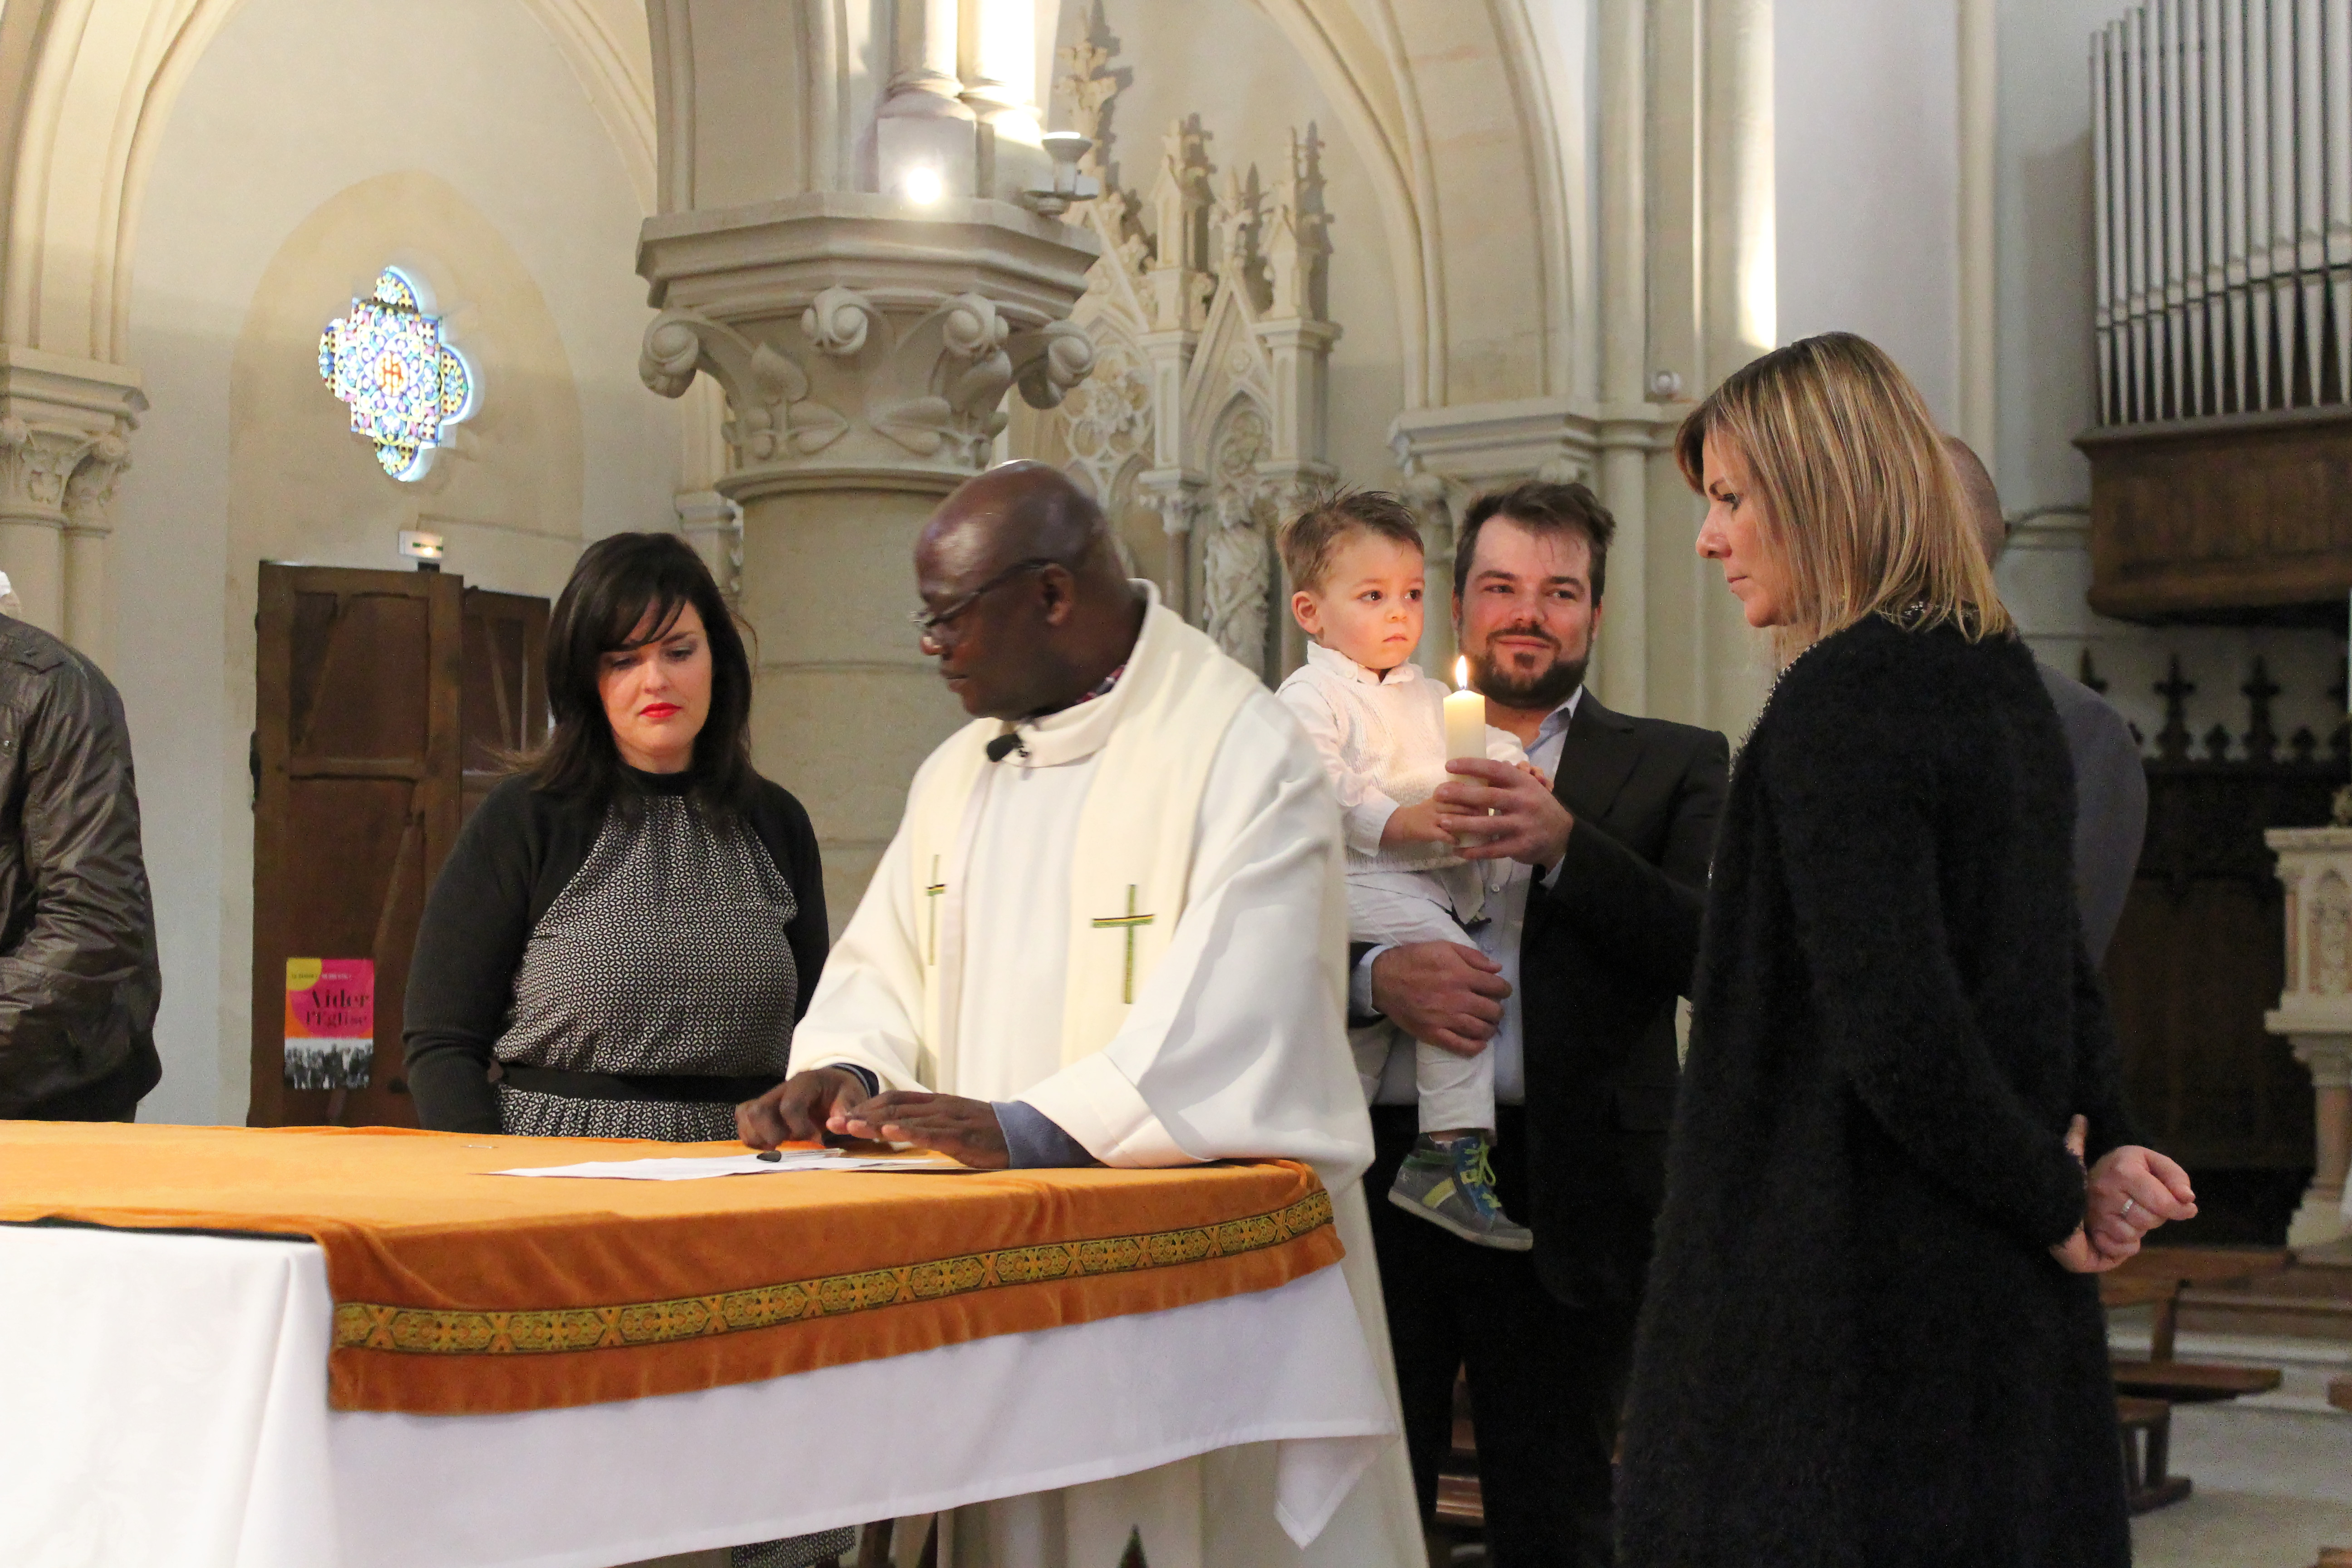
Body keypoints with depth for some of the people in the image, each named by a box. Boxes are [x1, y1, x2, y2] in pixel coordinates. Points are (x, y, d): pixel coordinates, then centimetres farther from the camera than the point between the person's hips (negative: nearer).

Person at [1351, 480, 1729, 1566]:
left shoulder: (1673, 767, 9)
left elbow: (1713, 952, -6)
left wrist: (1565, 845, -18)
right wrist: (1376, 975, -13)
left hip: (1562, 1193, -1)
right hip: (1381, 1178, 2)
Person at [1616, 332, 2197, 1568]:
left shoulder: (1840, 700, -17)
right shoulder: (2003, 680, 11)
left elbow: (1895, 1031, -22)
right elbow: (2054, 960, 16)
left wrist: (2054, 1202, -10)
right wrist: (2100, 1147, 5)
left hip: (1844, 1289, -9)